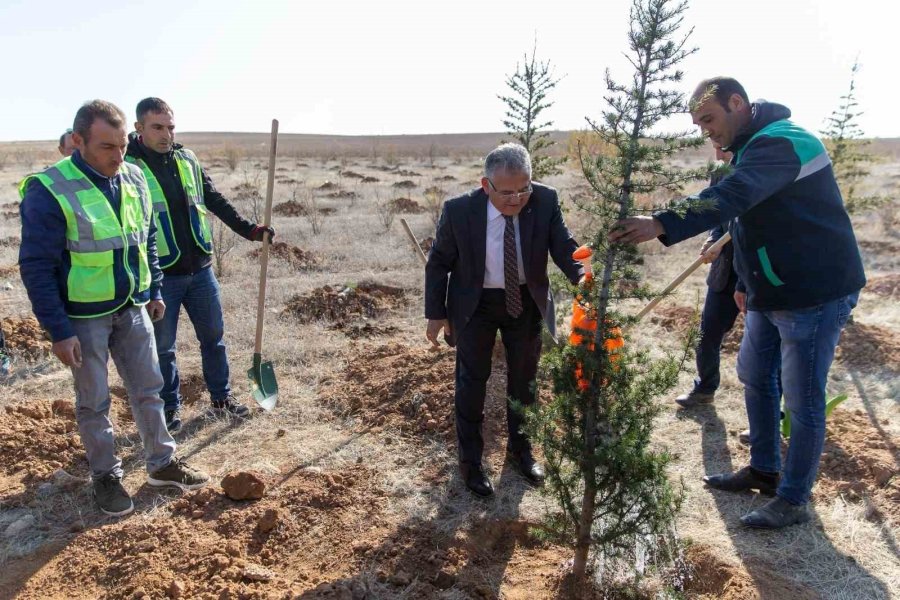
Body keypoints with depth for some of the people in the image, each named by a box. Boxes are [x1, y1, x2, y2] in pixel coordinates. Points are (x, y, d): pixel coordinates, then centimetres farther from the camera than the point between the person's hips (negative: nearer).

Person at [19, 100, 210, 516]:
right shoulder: (49, 190, -19)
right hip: (84, 317, -5)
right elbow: (36, 267, -16)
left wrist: (154, 291, 13)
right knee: (93, 402, 10)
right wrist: (58, 330, -16)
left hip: (132, 309, 5)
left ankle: (162, 464, 29)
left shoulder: (134, 178, 0)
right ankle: (106, 477, 27)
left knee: (148, 388, 14)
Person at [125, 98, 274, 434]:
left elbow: (215, 201, 14)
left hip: (200, 269, 5)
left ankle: (221, 397, 31)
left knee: (213, 335, 14)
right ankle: (171, 407, 27)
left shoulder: (187, 159, 5)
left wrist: (249, 230, 8)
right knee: (163, 347, 9)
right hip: (160, 276, -4)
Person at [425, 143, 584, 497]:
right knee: (473, 382, 8)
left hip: (526, 302, 3)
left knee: (524, 379, 17)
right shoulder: (459, 210, -23)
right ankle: (470, 460, 28)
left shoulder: (545, 201, -19)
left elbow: (563, 248, -19)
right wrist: (436, 313, -8)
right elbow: (438, 263, -10)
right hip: (476, 305, -2)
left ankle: (520, 448, 41)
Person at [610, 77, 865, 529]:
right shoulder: (753, 147, 11)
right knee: (755, 378, 18)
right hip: (770, 292, 10)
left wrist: (661, 226, -52)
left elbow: (729, 198, -41)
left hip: (816, 292, -10)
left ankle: (794, 500, 17)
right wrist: (745, 283, 21)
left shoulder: (781, 143, -22)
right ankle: (764, 470, 35)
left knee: (801, 398, 1)